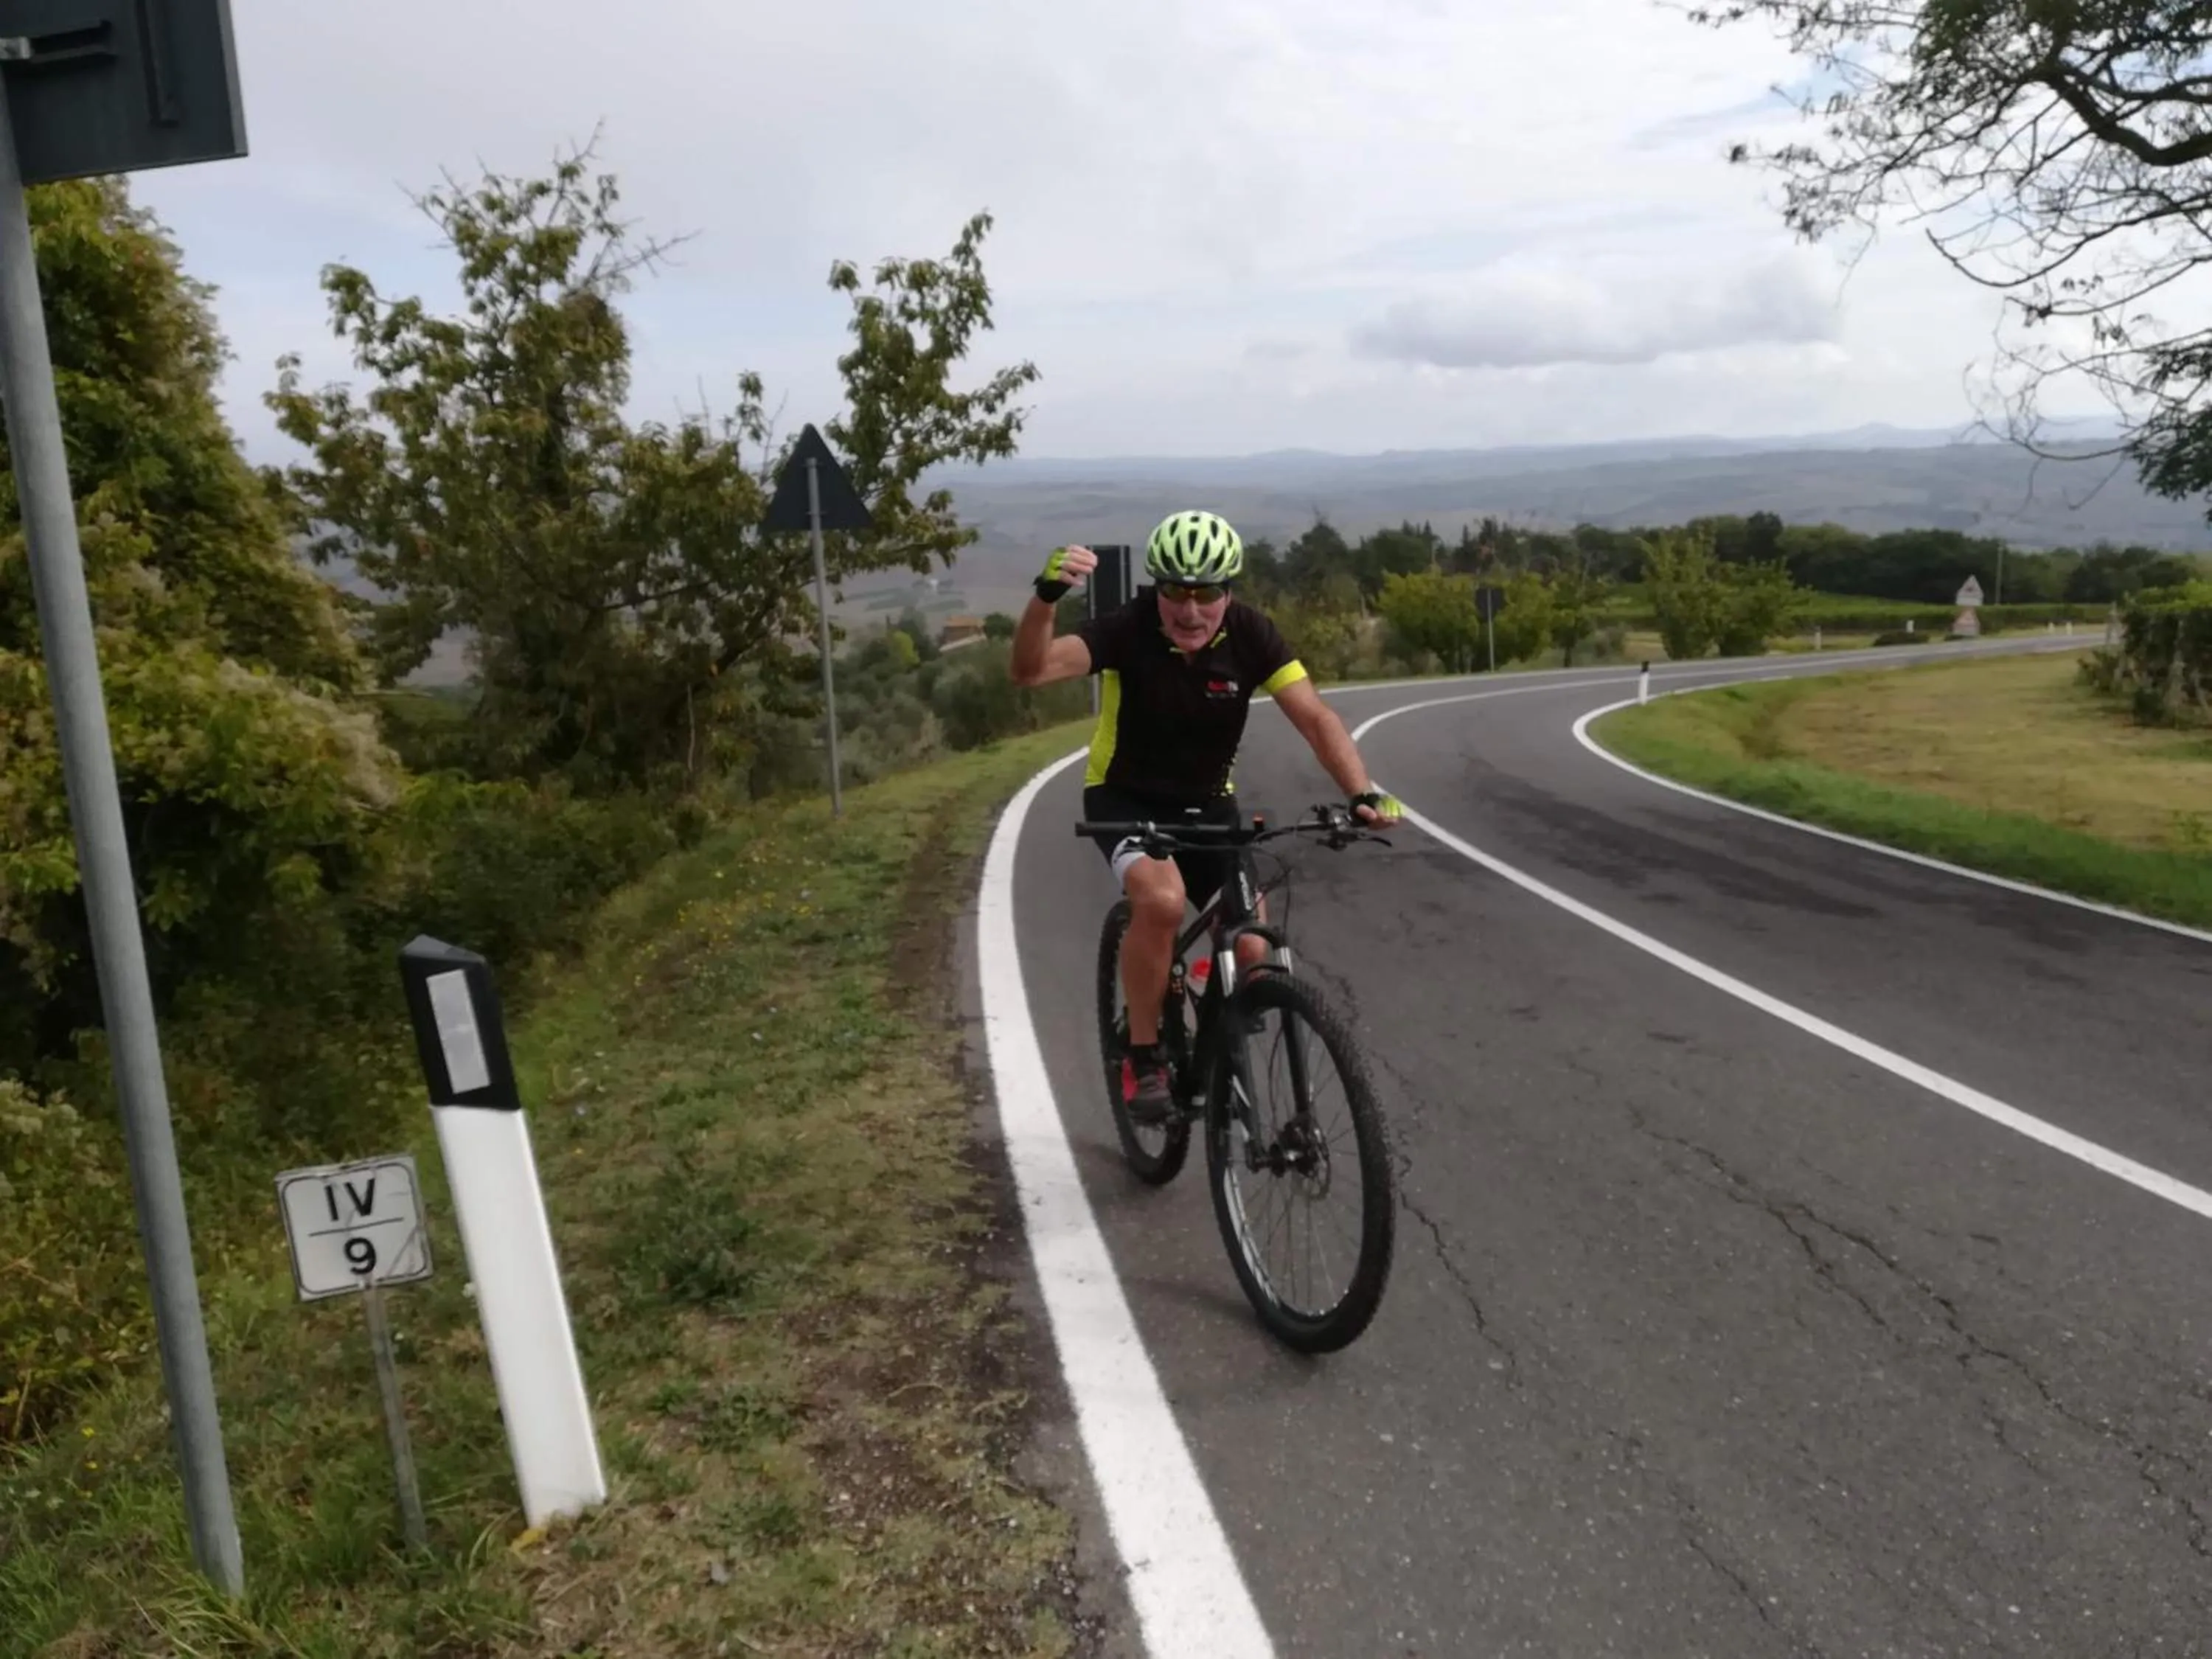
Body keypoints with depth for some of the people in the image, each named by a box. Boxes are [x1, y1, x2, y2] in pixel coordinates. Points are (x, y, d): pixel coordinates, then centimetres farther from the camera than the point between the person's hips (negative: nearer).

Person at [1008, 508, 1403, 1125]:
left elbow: (1315, 717, -24)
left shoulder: (1250, 633, -18)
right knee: (1162, 899, -34)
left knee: (1252, 953, -11)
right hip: (1125, 798, -3)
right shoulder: (1128, 629, -24)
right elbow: (1031, 670, -38)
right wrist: (1046, 596, -58)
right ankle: (1143, 1056, -12)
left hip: (1207, 801, 3)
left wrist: (1364, 792, -40)